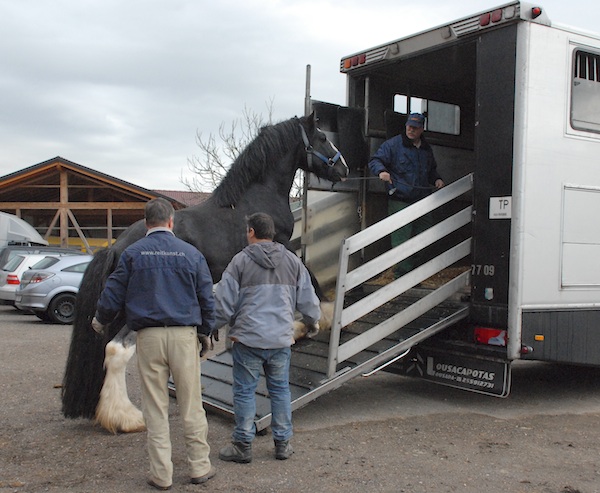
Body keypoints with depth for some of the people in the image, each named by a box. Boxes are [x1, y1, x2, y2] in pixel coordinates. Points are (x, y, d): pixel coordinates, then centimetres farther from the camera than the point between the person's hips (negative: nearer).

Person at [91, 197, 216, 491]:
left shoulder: (132, 253, 1)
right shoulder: (191, 253, 3)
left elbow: (113, 293, 4)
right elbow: (206, 298, 7)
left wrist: (100, 321, 24)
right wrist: (205, 331, 21)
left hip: (149, 335, 0)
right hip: (184, 334, 0)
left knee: (155, 408, 6)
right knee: (191, 404, 8)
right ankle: (200, 467, 15)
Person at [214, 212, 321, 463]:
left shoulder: (240, 261, -5)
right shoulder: (292, 261, 8)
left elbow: (224, 302, -4)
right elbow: (307, 299, 13)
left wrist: (212, 327, 12)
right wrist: (314, 320, 32)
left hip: (247, 339, -4)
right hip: (281, 339, 4)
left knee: (244, 391, 5)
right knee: (280, 389, 13)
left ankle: (243, 446, 13)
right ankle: (282, 444, 20)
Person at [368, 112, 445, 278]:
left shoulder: (426, 149, 17)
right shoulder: (393, 144, -2)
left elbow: (432, 170, 31)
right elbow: (375, 160, -5)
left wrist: (437, 179, 11)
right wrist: (381, 171, -26)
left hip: (422, 201, 6)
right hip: (400, 201, -6)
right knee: (401, 239, -8)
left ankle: (413, 268, 25)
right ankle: (401, 272, -1)